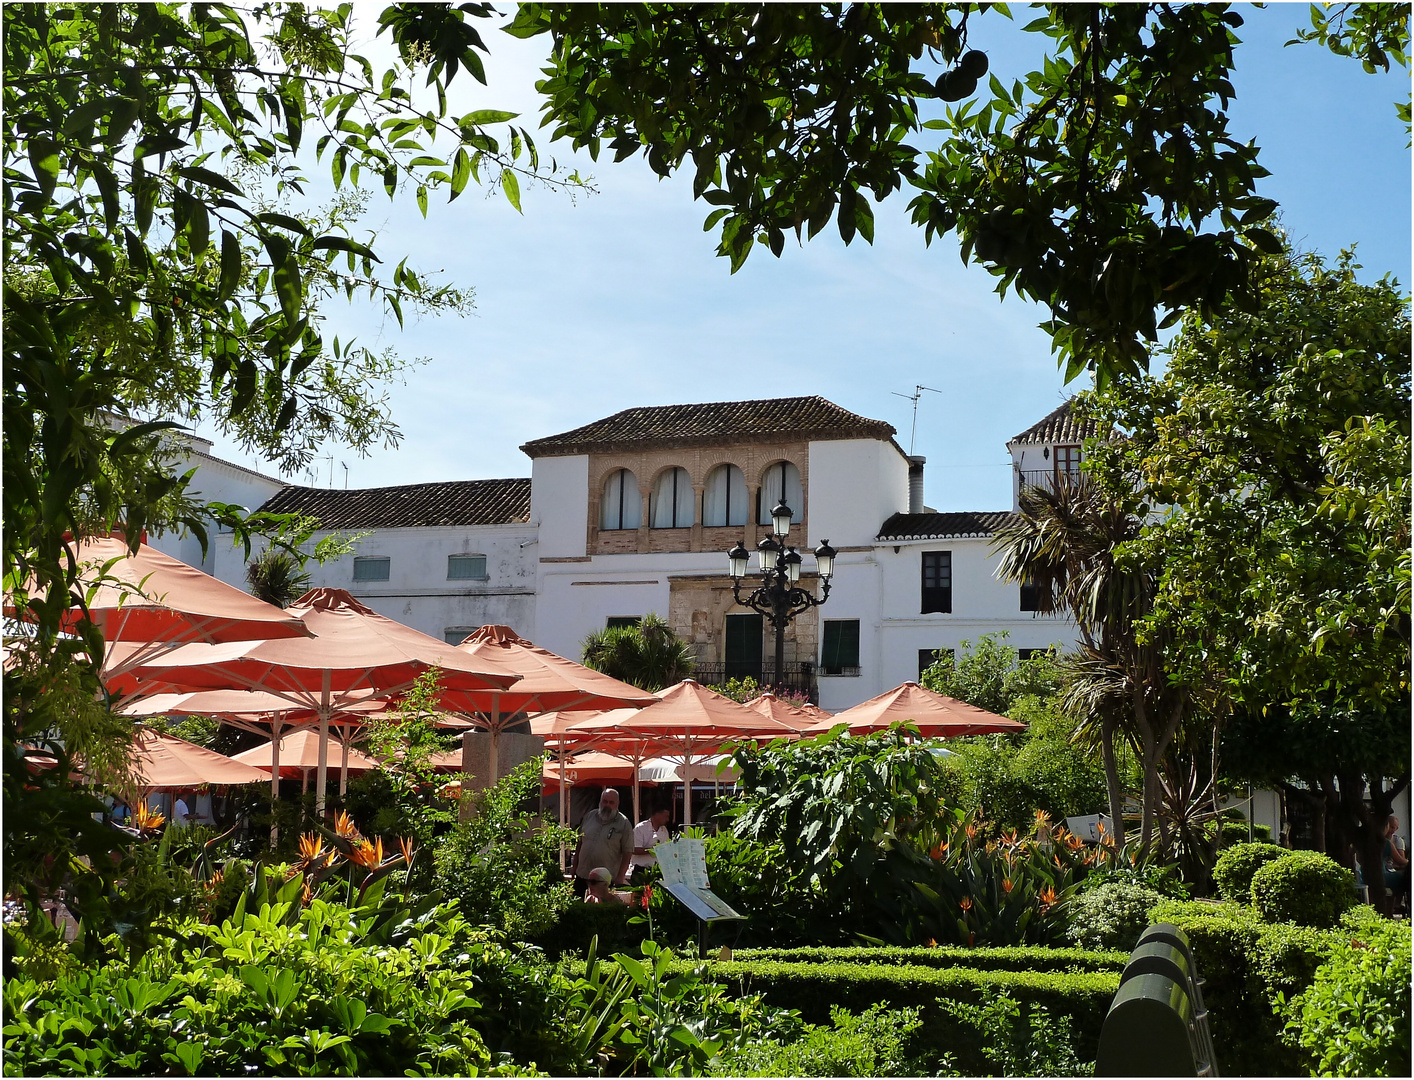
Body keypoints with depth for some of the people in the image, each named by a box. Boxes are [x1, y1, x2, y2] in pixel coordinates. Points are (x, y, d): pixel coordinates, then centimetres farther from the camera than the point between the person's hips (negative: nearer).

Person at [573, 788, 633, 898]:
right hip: (582, 877, 4)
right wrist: (574, 868, 14)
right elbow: (579, 844, 17)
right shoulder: (589, 816, 10)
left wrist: (620, 877, -12)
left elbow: (627, 853, -5)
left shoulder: (624, 824, -3)